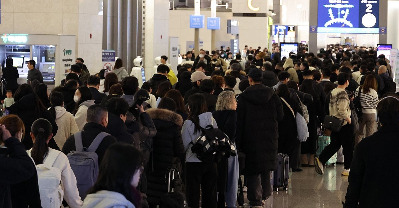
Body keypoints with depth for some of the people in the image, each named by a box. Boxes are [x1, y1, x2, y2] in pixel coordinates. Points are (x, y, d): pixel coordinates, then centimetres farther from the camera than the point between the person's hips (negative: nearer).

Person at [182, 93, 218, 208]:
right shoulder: (212, 120, -2)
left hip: (193, 162, -4)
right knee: (210, 194, 12)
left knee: (193, 195, 5)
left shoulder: (188, 123, -12)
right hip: (211, 162, 4)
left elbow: (184, 145, -6)